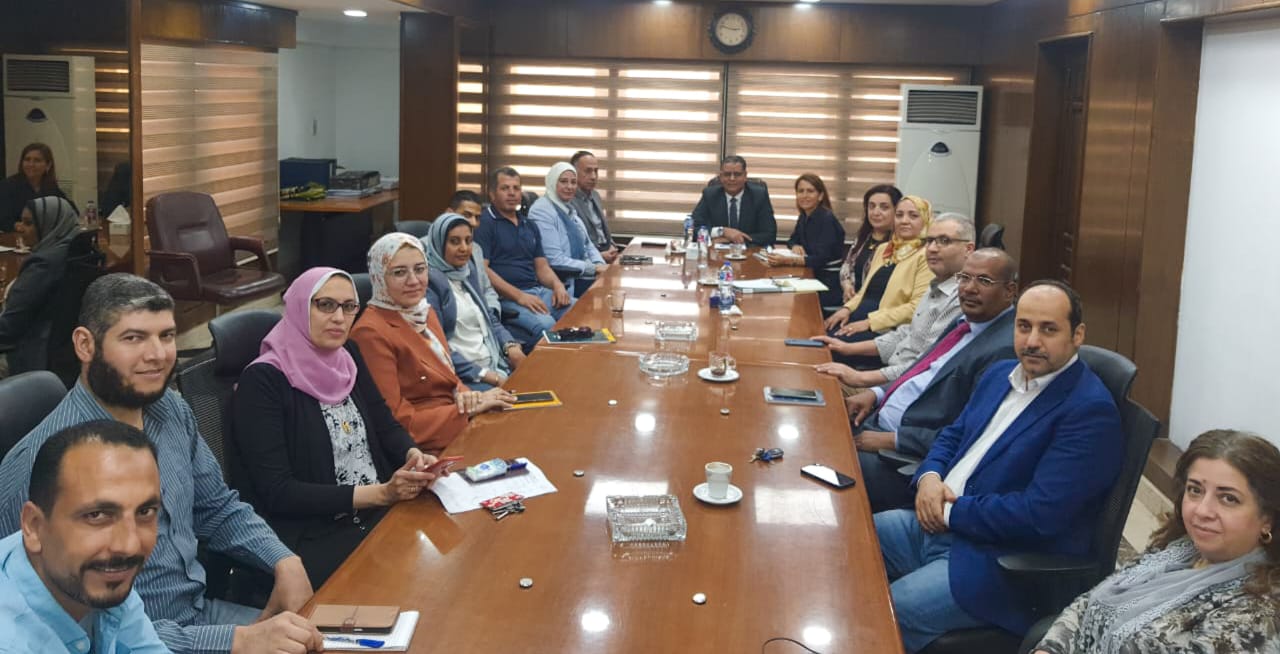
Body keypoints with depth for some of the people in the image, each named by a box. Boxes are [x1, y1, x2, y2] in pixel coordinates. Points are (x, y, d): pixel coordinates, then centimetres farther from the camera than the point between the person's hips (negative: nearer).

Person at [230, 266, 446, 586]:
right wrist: (381, 493, -22)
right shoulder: (262, 381, -12)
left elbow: (386, 426, 13)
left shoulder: (348, 357, 9)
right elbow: (278, 493, -17)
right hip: (310, 537, -7)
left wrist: (413, 455, -11)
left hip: (379, 513, 7)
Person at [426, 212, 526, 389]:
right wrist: (482, 375, -18)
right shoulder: (429, 281, -10)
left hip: (496, 364, 8)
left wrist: (510, 346, 1)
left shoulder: (469, 270, 14)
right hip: (462, 376, -8)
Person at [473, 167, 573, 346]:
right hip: (506, 297, -7)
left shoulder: (529, 226, 23)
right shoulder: (484, 223, -1)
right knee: (546, 325, -34)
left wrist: (558, 286, -2)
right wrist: (519, 296, -18)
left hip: (539, 291, 7)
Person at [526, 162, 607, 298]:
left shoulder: (569, 209, 15)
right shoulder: (542, 211, -13)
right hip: (560, 282, -8)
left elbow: (587, 244, 16)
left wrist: (600, 264, -5)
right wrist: (593, 268, -18)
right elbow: (554, 259, -20)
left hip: (579, 275, 8)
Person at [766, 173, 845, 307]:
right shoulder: (804, 217, 10)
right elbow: (793, 240, 26)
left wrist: (786, 260, -31)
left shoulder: (827, 219, -15)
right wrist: (795, 246, 0)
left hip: (831, 284, -7)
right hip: (814, 277, 7)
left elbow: (821, 259, -22)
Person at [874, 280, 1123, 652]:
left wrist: (952, 512, -16)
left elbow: (1041, 513, -24)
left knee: (883, 620, -23)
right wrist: (930, 477, -3)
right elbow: (953, 435, 20)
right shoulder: (999, 374, 11)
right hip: (936, 523, 9)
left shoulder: (1090, 410, -17)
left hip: (1004, 562, -8)